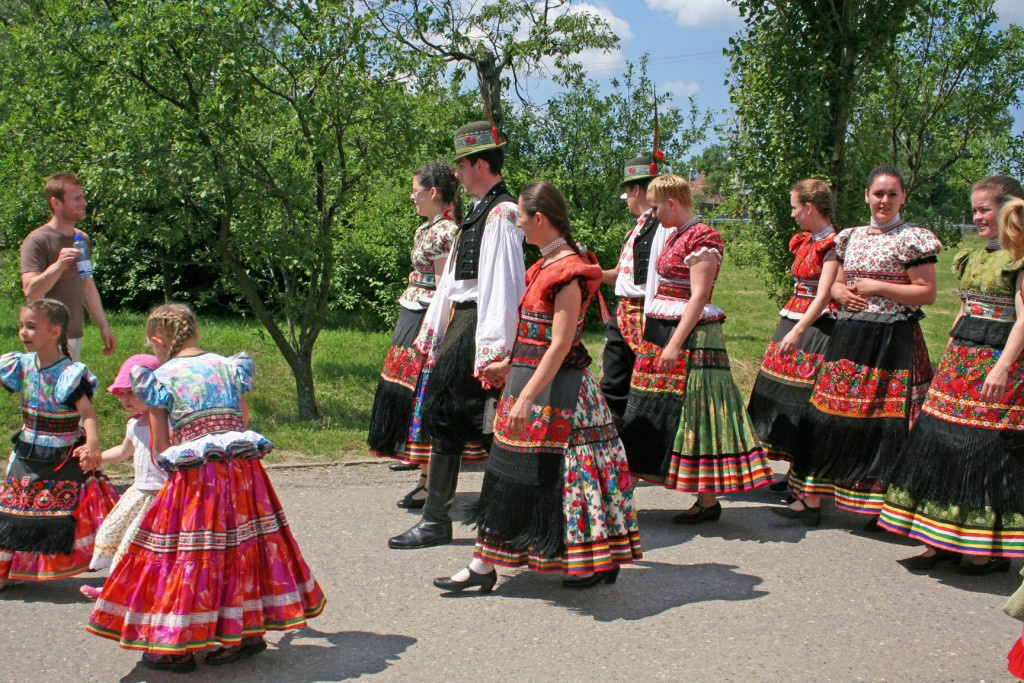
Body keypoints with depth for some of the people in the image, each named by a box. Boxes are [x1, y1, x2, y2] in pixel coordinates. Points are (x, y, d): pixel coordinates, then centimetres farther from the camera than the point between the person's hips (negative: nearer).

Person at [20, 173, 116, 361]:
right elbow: (30, 291, -19)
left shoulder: (83, 239, 14)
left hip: (75, 336, 8)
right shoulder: (37, 240, -10)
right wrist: (58, 265, -32)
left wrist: (104, 326, 18)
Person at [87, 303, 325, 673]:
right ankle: (248, 631, 21)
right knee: (243, 548, 14)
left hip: (194, 478, -4)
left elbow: (161, 447, 3)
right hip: (243, 472, 4)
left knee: (186, 556, 4)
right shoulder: (230, 366, 11)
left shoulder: (160, 378, 1)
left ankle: (176, 647, 9)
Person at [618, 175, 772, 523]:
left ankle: (708, 501, 2)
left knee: (692, 412, -6)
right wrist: (657, 338, 17)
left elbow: (699, 297, -19)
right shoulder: (677, 234, 16)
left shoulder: (702, 238, -13)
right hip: (662, 331, 10)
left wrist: (675, 344, -24)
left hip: (690, 336, -10)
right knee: (662, 412, 12)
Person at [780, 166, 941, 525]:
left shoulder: (912, 240, -4)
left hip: (891, 341, -6)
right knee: (828, 416, 4)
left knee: (885, 422, -3)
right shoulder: (851, 237, 15)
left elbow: (927, 293, -8)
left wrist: (878, 287, -14)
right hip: (848, 336, 6)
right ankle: (811, 499, 10)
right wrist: (842, 293, 0)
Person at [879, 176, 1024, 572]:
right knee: (943, 442, 5)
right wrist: (947, 359, 19)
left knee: (988, 449, -6)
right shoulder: (975, 258, 16)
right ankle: (944, 541, 13)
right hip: (960, 361, 8)